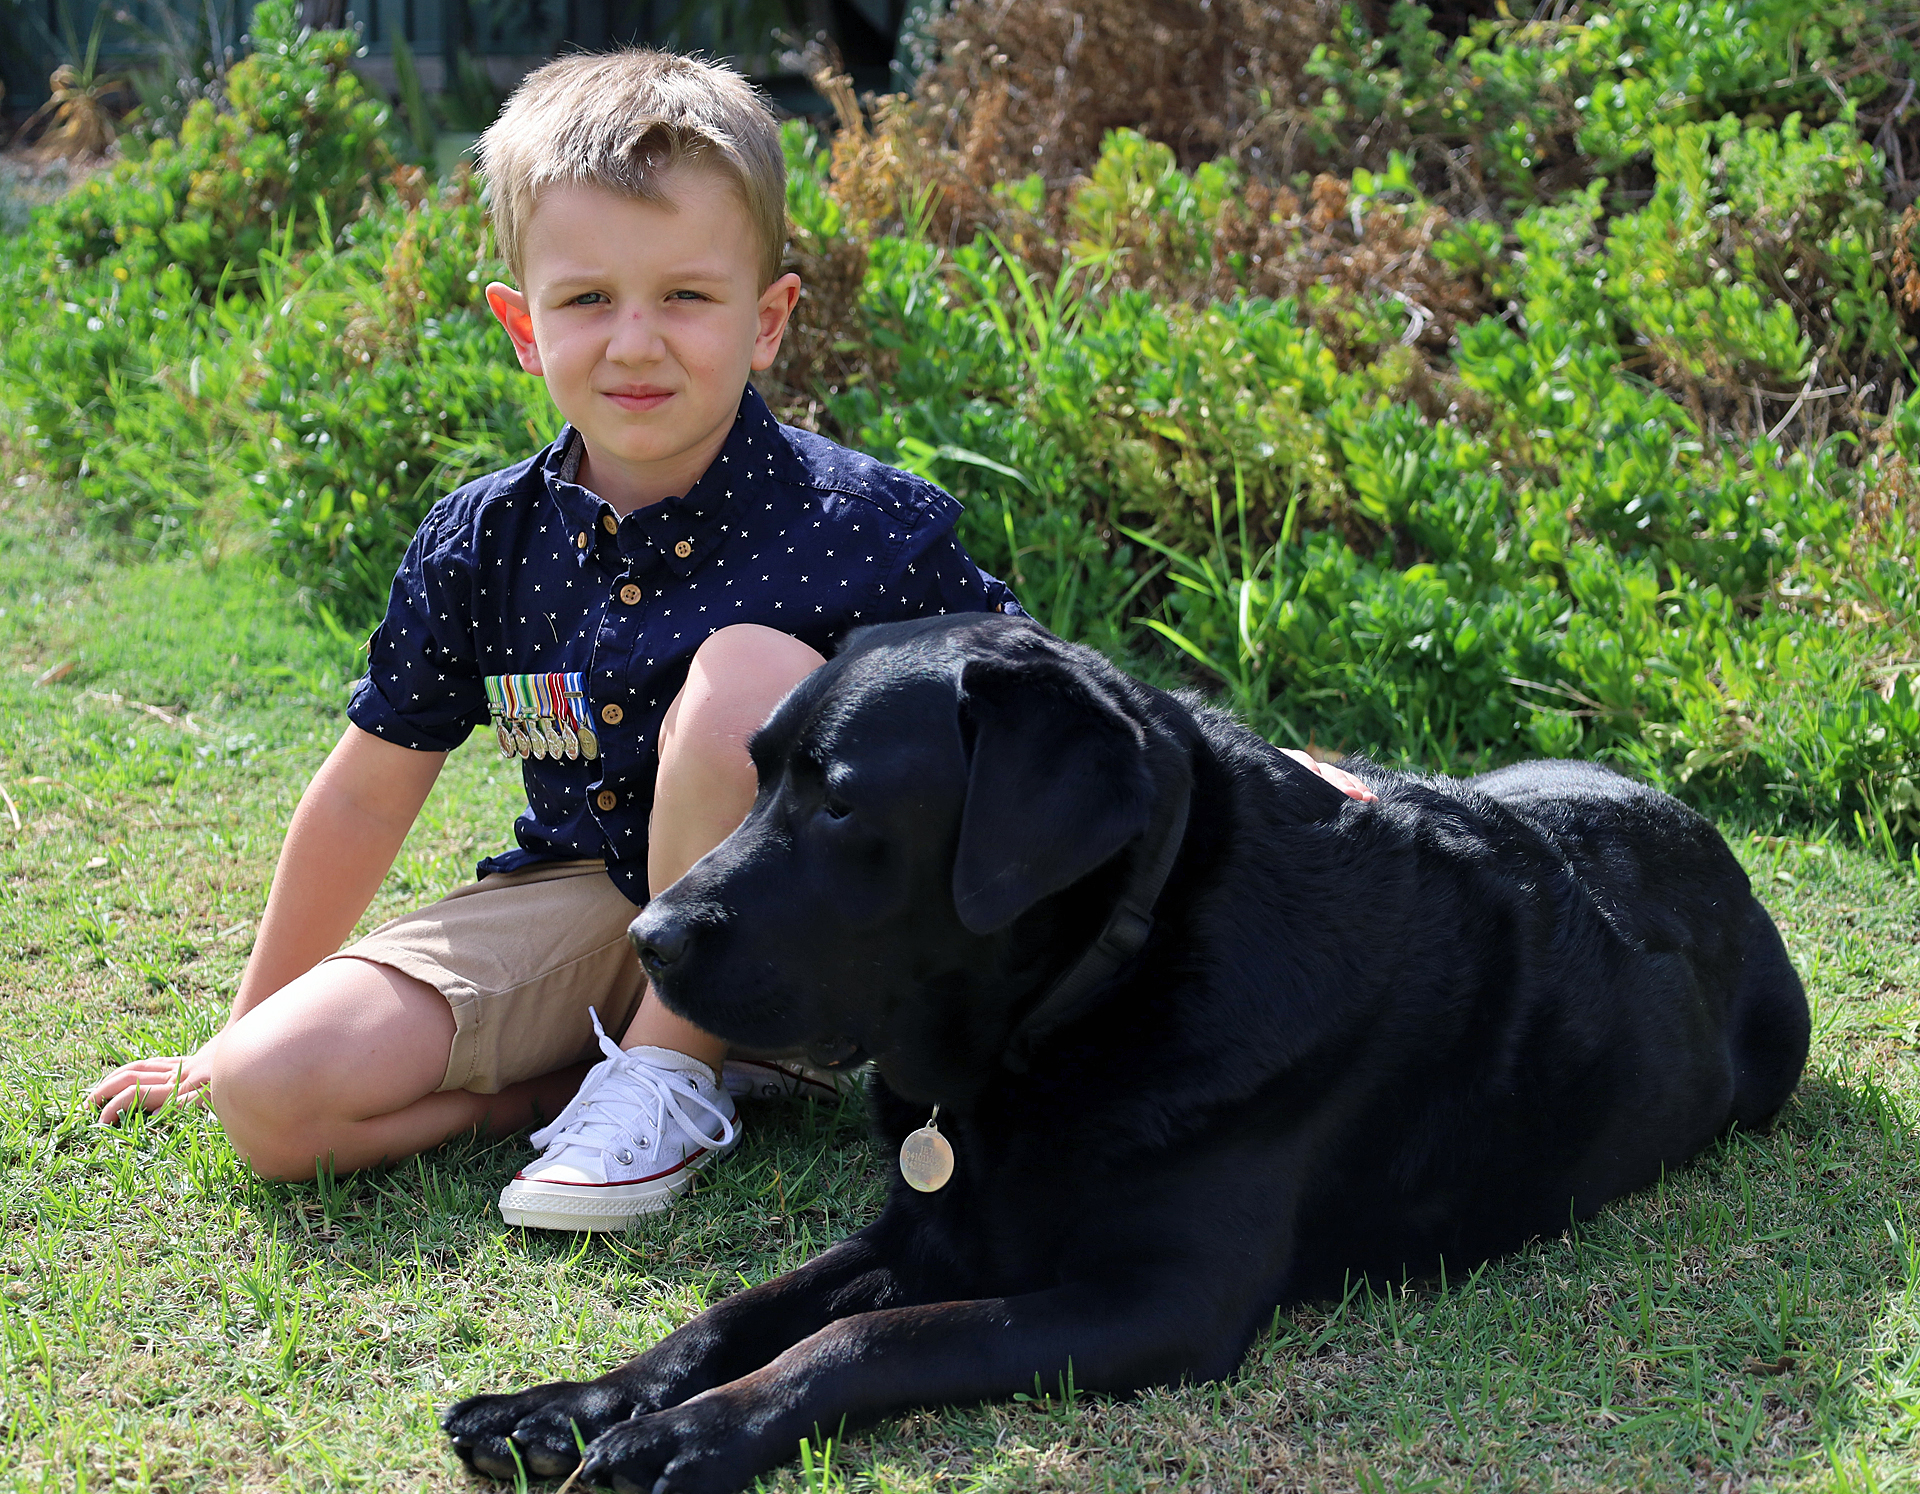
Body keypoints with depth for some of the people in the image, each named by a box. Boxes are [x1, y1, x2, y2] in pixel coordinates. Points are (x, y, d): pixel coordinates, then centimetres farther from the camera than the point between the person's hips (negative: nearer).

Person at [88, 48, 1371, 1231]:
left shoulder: (858, 526, -16)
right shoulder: (483, 545, -5)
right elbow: (371, 791, 7)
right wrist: (246, 1030, 15)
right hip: (581, 902, 3)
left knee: (751, 663, -31)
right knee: (271, 1097, -17)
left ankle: (670, 1071, -15)